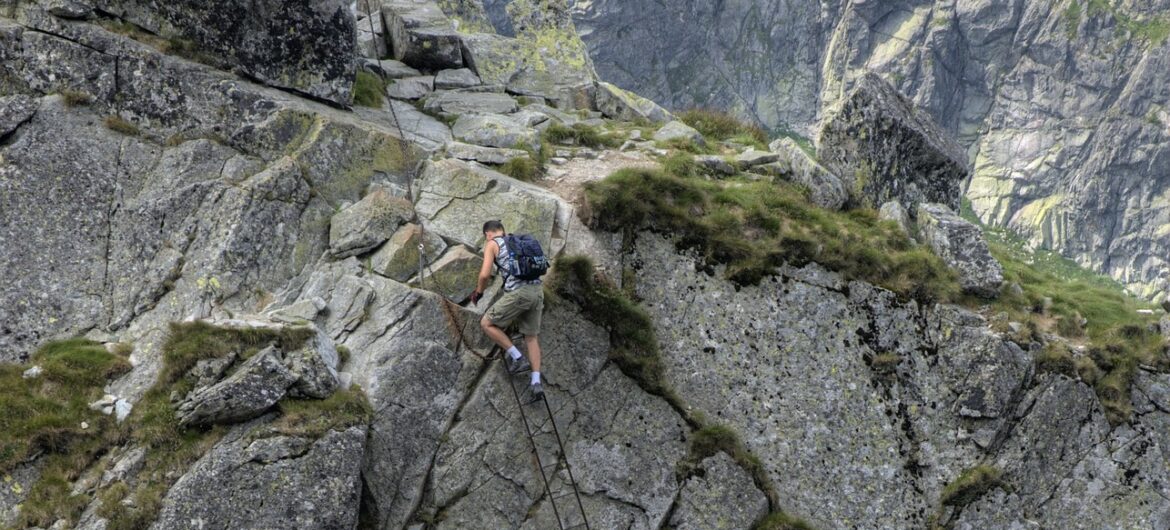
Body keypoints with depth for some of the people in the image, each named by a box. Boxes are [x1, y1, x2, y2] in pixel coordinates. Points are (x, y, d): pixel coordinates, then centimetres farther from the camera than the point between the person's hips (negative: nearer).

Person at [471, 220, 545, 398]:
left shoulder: (492, 244, 6)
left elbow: (485, 274, -5)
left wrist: (479, 292, 16)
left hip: (517, 293, -6)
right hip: (537, 290, 7)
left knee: (486, 324, 12)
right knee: (532, 337, 17)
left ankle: (517, 357, 7)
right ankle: (536, 383, 4)